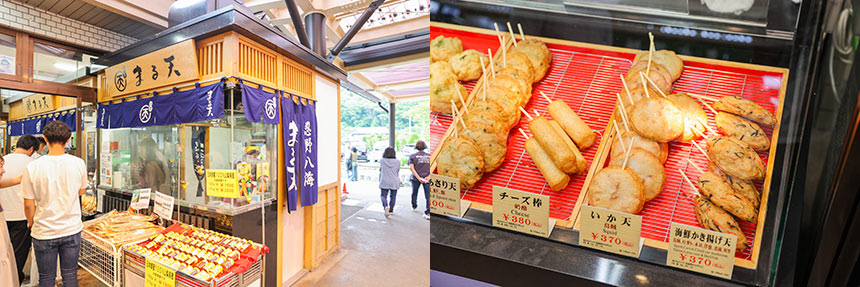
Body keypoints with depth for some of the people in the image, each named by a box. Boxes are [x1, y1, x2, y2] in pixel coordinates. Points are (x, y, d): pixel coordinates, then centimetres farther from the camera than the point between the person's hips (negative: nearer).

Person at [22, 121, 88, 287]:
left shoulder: (33, 167, -13)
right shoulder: (79, 163, -9)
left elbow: (29, 205, -5)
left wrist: (31, 223, 12)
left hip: (44, 232, -1)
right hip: (72, 230, 1)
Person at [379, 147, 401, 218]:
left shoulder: (382, 161, -6)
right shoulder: (397, 162, -6)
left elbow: (380, 170, 9)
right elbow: (397, 172, 6)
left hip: (384, 182, -1)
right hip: (394, 182, 1)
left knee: (383, 196, 7)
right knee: (393, 197, 16)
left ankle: (386, 206, -19)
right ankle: (391, 210, 24)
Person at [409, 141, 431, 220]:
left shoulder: (412, 156, 0)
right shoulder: (429, 156, 5)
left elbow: (411, 168, -11)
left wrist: (418, 178, -14)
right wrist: (429, 176, -12)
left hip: (416, 178, 0)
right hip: (427, 179, 0)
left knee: (414, 193, 22)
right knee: (428, 195, -2)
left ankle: (414, 207, 40)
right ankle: (428, 213, -12)